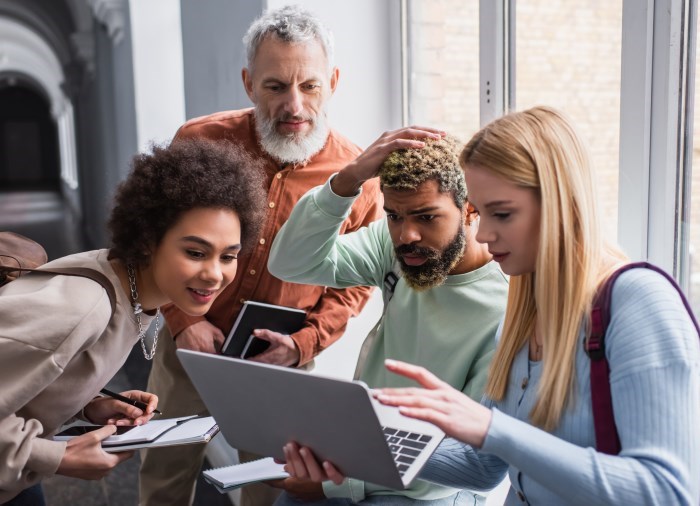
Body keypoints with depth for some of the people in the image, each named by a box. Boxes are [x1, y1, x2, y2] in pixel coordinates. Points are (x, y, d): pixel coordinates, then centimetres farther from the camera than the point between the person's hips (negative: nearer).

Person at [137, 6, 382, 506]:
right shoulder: (200, 141, -12)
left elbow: (355, 280, -3)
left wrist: (305, 342, -17)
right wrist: (183, 319, -11)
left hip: (282, 366, -1)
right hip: (192, 346, 2)